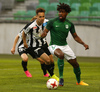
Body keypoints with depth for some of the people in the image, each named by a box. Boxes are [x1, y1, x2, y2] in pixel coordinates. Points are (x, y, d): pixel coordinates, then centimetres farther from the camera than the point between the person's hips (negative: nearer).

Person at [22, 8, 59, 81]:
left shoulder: (46, 22, -14)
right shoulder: (31, 26, -29)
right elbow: (24, 33, -8)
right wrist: (25, 42, 5)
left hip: (44, 44, 6)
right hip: (35, 47, -6)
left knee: (51, 61, 8)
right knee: (47, 60, -21)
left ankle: (53, 75, 35)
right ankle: (52, 75, 0)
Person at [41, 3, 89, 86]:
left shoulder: (70, 24, 1)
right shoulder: (52, 22, -10)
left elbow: (75, 37, 9)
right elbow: (44, 33, -9)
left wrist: (83, 43, -6)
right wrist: (43, 34, -34)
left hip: (65, 46, 5)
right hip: (54, 46, -5)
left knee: (75, 64, 7)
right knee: (61, 55, -38)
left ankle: (79, 81, 34)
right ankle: (61, 78, -24)